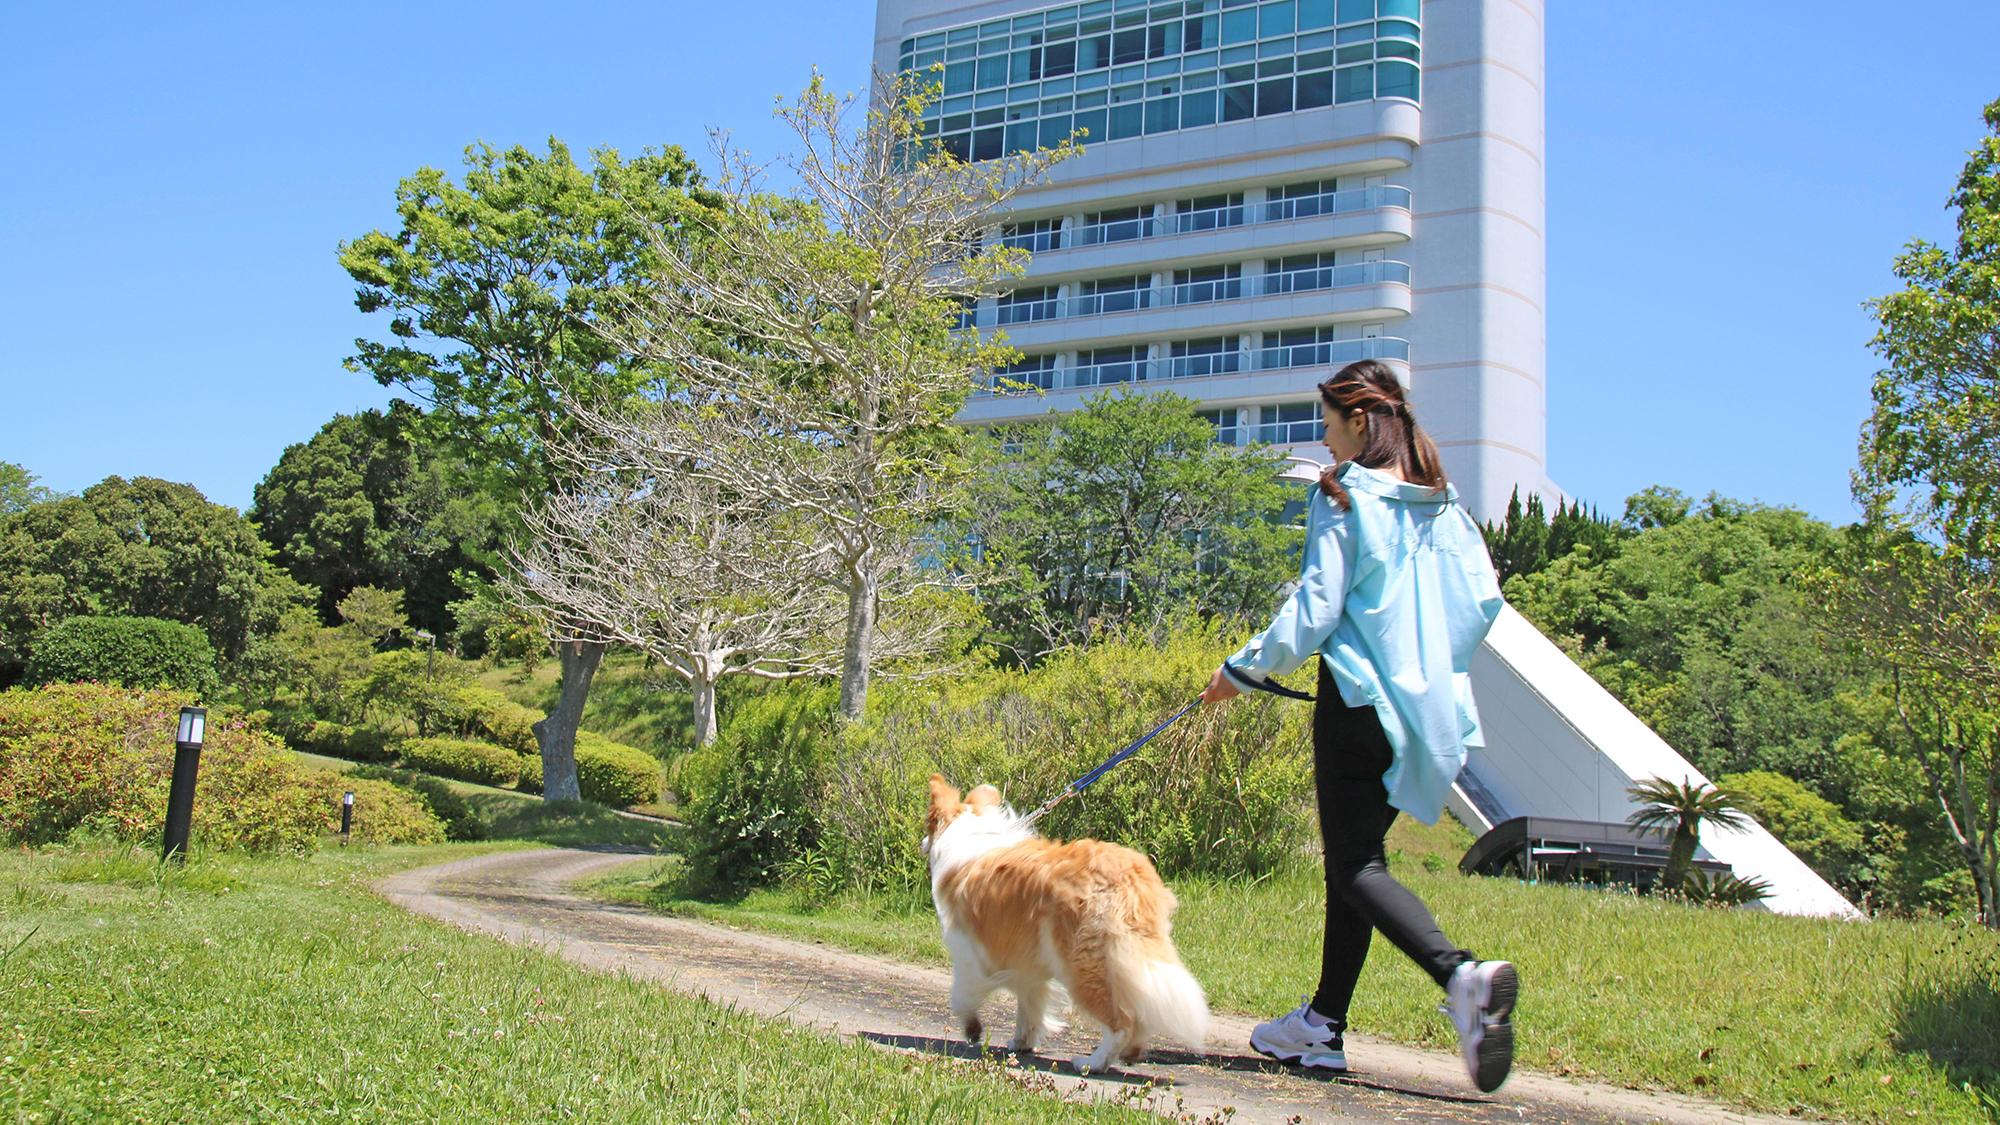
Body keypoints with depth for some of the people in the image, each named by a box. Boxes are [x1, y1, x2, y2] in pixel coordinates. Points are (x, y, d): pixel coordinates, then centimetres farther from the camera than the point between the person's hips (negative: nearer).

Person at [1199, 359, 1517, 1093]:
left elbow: (1314, 609, -13)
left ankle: (1461, 976, -29)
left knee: (1355, 866, -6)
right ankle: (1324, 1022, 19)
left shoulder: (1344, 497, -8)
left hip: (1360, 697, -7)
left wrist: (1243, 670, -2)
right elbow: (1484, 600, 10)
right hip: (1431, 705, 7)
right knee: (1354, 855, 15)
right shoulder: (1443, 502, 11)